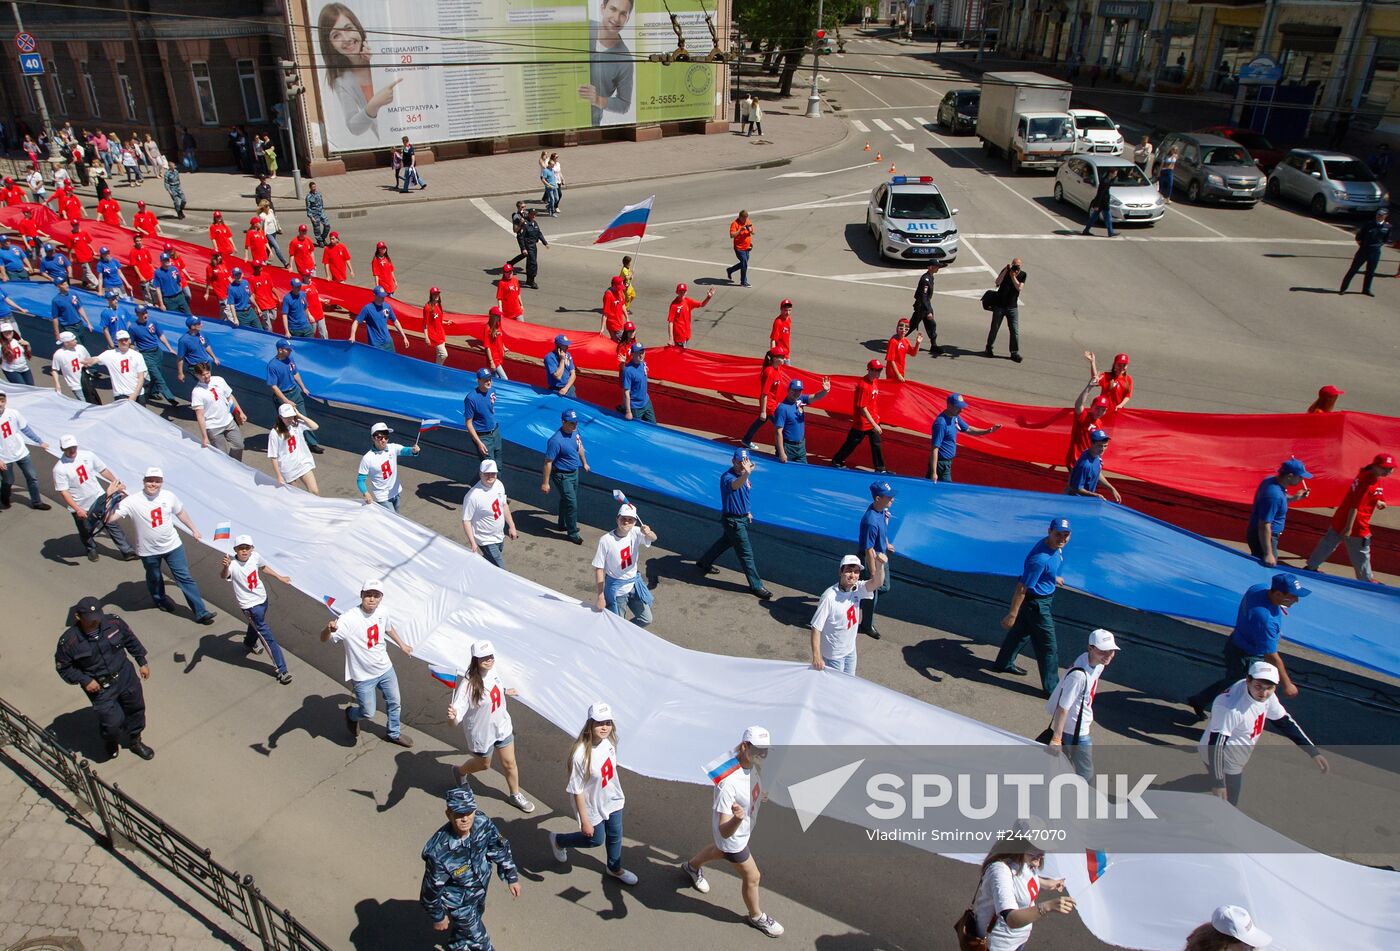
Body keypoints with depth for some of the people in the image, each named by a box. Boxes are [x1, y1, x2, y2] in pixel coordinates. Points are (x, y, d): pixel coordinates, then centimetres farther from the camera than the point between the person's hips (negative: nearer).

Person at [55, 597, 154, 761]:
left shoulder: (113, 622, -15)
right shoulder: (69, 641, -21)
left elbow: (131, 639, 3)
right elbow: (63, 667, -6)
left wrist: (142, 662, 6)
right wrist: (84, 680, -16)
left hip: (126, 676, 4)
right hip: (100, 687, -3)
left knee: (136, 709, 18)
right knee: (112, 722, -5)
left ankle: (135, 741, 46)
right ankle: (111, 744, 33)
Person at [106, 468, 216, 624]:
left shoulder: (169, 496, -8)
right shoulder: (132, 502, -19)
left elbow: (181, 512, 10)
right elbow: (108, 518, -26)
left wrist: (194, 530, 18)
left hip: (173, 546, 1)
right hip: (149, 551, -1)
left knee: (185, 578, 1)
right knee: (154, 579, 23)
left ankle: (200, 612, 4)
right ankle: (160, 599, 53)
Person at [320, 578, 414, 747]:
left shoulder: (382, 612, -10)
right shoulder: (348, 619, -29)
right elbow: (324, 639, -38)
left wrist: (402, 644, 25)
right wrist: (328, 629, -61)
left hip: (385, 669, 6)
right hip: (363, 676, -6)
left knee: (394, 703, 22)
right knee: (368, 713, 7)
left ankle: (394, 734, 49)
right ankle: (351, 714, 44)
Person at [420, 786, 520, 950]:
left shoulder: (481, 822, -27)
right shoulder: (439, 852, -40)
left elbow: (500, 849, -8)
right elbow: (432, 889, -23)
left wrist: (512, 878, 0)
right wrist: (438, 917, -8)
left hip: (479, 890, 6)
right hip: (458, 902, -6)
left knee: (476, 915, 34)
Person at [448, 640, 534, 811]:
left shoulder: (494, 670, -15)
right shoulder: (468, 684, -35)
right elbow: (457, 713, -39)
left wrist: (505, 691, 26)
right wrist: (453, 716, -61)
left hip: (502, 727, 5)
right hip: (482, 733, -5)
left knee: (509, 763, 18)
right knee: (484, 764, 23)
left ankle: (515, 795, 45)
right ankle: (460, 772, 56)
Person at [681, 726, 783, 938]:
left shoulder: (754, 763, -20)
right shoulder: (728, 784, -44)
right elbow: (724, 831, -45)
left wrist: (761, 794, -1)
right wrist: (737, 818, -62)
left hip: (744, 829, 7)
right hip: (732, 837, -7)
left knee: (720, 851, 36)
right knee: (752, 877, 12)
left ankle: (692, 866, 67)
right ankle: (756, 916, 44)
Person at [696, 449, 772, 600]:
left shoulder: (743, 475, 1)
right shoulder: (727, 476, -27)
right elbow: (734, 486, -52)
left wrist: (747, 511, 23)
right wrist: (746, 474, -70)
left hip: (743, 517, 9)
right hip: (732, 520, -9)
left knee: (727, 541, 27)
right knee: (746, 552, -3)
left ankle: (703, 564, 47)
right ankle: (756, 586, 9)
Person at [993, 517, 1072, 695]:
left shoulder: (1056, 547, -7)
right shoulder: (1040, 558, -35)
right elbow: (1022, 588, -31)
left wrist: (1053, 578, 35)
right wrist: (1012, 614, -27)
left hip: (1044, 598, 10)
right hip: (1036, 603, -10)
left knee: (1021, 631, 27)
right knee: (1047, 645, 4)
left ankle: (1004, 663, 47)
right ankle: (1051, 687, 20)